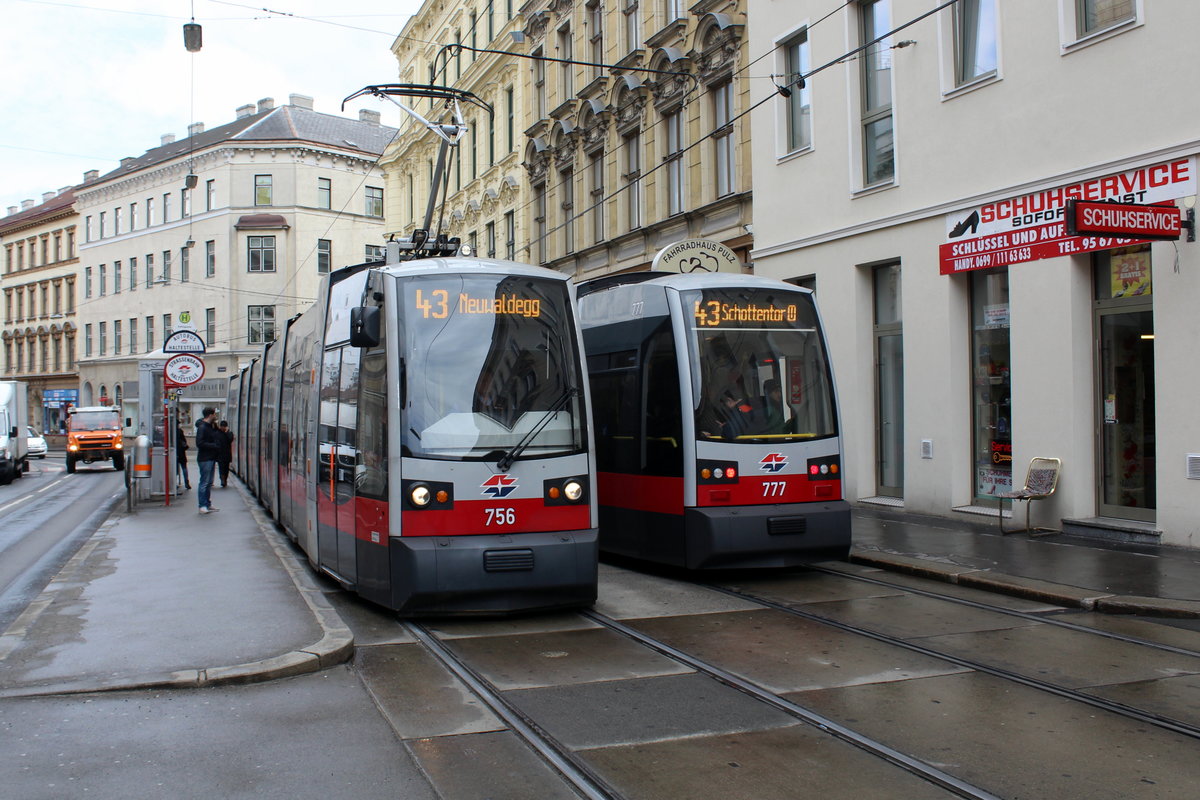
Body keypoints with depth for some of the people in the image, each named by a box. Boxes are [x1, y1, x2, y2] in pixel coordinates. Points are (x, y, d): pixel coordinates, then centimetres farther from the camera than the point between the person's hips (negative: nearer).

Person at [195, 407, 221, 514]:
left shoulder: (210, 426, 16)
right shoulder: (202, 427, -13)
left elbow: (219, 439, 19)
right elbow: (200, 443, -21)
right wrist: (214, 446, -18)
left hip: (211, 458, 10)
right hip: (205, 459, -10)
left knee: (209, 482, 13)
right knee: (204, 483, -6)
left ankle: (208, 504, 19)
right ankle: (202, 506, -3)